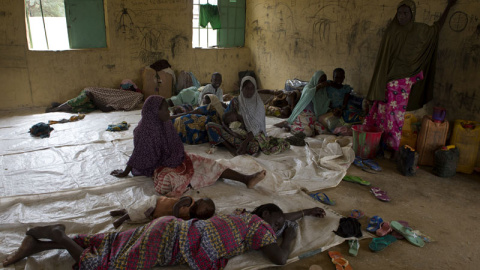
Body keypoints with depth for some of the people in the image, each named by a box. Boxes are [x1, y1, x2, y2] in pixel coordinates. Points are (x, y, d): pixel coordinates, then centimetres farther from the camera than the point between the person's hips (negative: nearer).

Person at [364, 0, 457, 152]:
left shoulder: (419, 30, 4)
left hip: (404, 80, 1)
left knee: (396, 113, 0)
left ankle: (392, 146, 7)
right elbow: (383, 56, 1)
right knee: (381, 109, -3)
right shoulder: (391, 30, 1)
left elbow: (437, 27, 25)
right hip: (388, 77, 0)